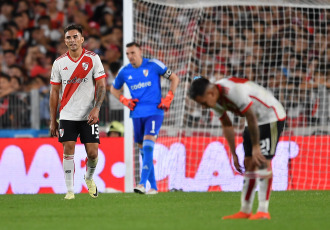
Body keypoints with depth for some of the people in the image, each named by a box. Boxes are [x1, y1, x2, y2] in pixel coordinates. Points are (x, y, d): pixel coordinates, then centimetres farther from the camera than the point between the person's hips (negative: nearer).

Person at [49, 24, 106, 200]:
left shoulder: (93, 59, -1)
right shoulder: (59, 63, 4)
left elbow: (101, 86, -2)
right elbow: (54, 92, 9)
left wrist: (96, 109, -16)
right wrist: (52, 120, 6)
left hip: (88, 116, -1)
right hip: (67, 116, 1)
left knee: (92, 153, -4)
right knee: (68, 151, -7)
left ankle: (89, 178, 27)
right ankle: (69, 191, -1)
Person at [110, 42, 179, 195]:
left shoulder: (153, 65, -4)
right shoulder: (124, 72, 6)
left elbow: (174, 79, 6)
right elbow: (114, 89, 24)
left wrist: (168, 98, -4)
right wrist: (124, 101, 5)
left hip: (154, 112, -5)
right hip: (137, 114, 5)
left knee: (148, 144, -20)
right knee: (143, 149, 6)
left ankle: (143, 184, -28)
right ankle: (153, 186, 14)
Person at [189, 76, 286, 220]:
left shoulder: (235, 91, -33)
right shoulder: (215, 100, -5)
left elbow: (251, 118, -26)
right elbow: (226, 126, 7)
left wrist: (256, 147, -18)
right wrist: (234, 154, 7)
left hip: (271, 117, -9)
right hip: (256, 119, 9)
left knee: (262, 162, -16)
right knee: (249, 164, 5)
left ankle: (263, 211, -17)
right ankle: (245, 211, 8)